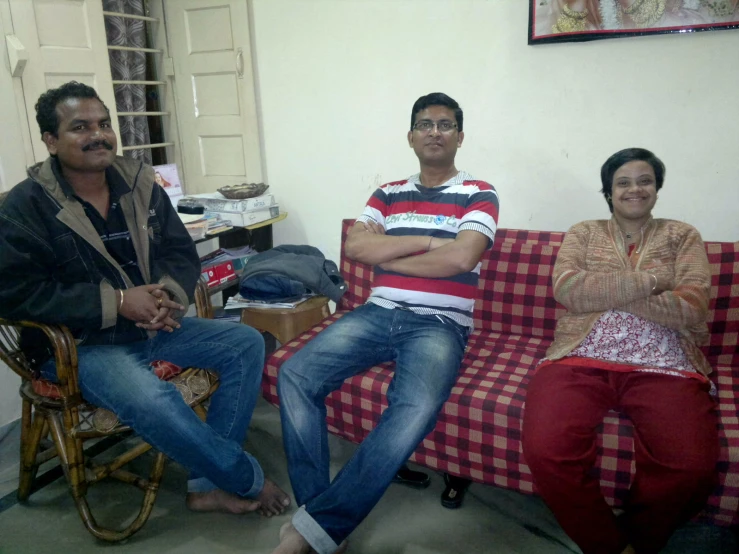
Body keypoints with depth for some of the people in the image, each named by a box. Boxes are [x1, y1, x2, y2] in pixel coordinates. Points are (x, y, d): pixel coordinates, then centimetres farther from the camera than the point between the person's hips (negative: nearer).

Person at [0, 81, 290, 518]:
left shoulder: (139, 185, 6)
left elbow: (182, 252, 8)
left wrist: (168, 296, -15)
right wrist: (117, 302, -23)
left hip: (155, 326, 6)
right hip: (79, 345, -5)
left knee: (246, 344, -8)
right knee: (152, 399, -34)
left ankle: (209, 483, -7)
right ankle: (249, 479, -8)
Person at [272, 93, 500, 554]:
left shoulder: (480, 195, 6)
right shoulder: (388, 195, 17)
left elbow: (461, 258, -13)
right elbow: (356, 247, -1)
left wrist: (387, 255, -4)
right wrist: (430, 241, -6)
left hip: (440, 324, -3)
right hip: (378, 314, 4)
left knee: (416, 409, -35)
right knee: (295, 375, -20)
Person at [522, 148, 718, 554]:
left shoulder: (682, 236, 18)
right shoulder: (582, 233, 18)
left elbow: (692, 308, 0)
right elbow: (565, 288, -3)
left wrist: (602, 292, -6)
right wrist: (648, 281, -5)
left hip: (663, 367, 1)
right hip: (580, 360, 0)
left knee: (692, 466, -29)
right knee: (545, 451, -28)